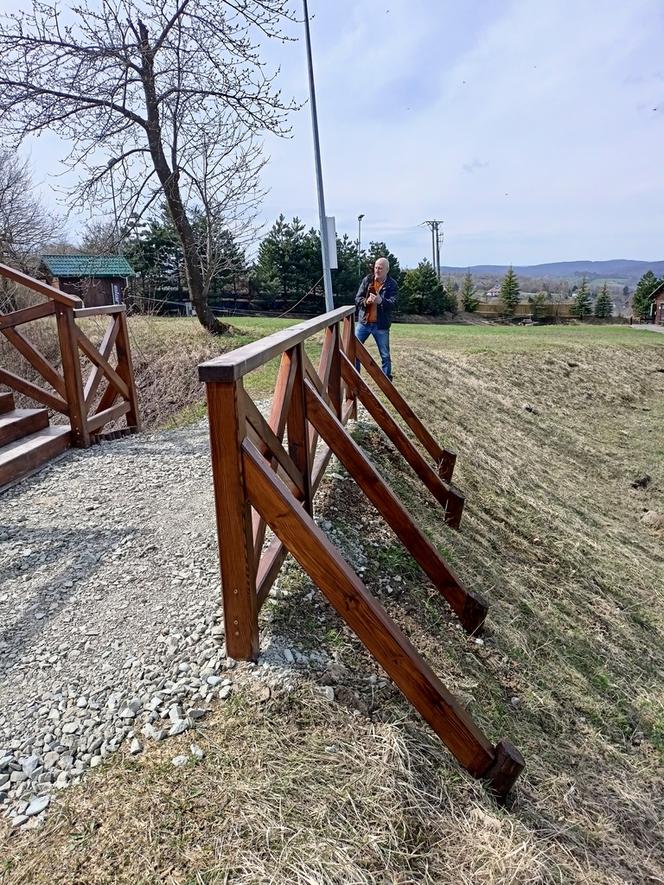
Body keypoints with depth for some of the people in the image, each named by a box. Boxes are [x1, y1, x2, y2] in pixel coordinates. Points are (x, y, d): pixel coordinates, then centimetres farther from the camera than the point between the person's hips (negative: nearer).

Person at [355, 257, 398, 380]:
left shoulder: (392, 284, -6)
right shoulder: (367, 280, 2)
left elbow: (392, 302, -19)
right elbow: (357, 298, 1)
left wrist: (381, 301, -39)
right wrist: (365, 301, -22)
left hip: (381, 325, -2)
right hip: (363, 322, 3)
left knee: (385, 355, 6)